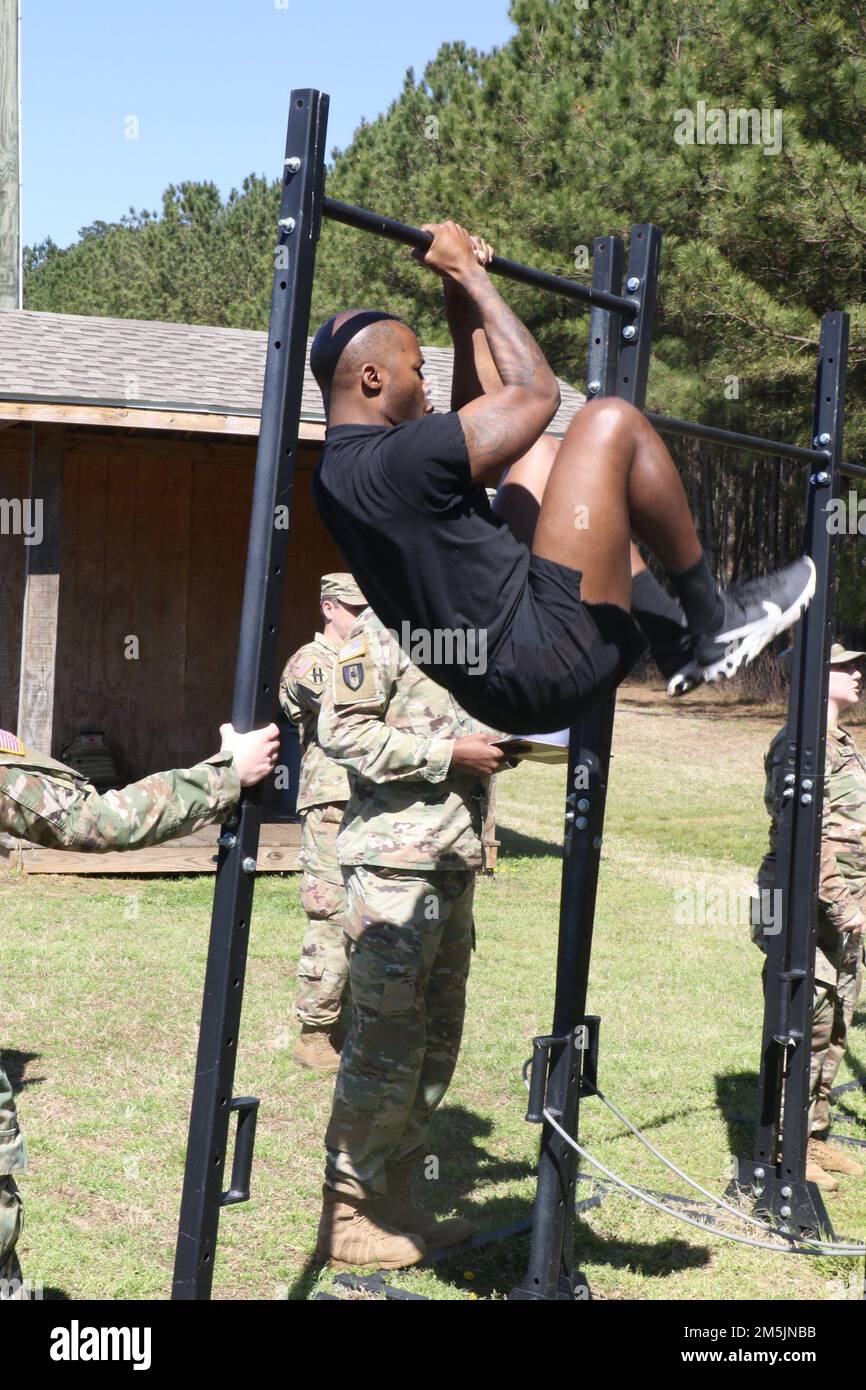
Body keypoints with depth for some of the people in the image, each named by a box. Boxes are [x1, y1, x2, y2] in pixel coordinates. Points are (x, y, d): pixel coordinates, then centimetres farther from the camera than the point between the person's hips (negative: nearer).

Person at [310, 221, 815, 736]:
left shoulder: (338, 474, 13)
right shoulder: (400, 459, -18)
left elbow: (482, 413, 25)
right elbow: (537, 393, -9)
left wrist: (462, 308, 23)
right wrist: (470, 276, -2)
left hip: (509, 688, 10)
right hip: (549, 662, -10)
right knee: (612, 422, -7)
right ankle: (715, 621, 7)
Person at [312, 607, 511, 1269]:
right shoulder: (388, 625, -8)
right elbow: (343, 730, -15)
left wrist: (503, 743, 5)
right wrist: (449, 753, -17)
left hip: (456, 863, 9)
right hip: (395, 859, -9)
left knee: (437, 1037, 12)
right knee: (388, 1039, -6)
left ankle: (395, 1195, 23)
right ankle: (346, 1215, 4)